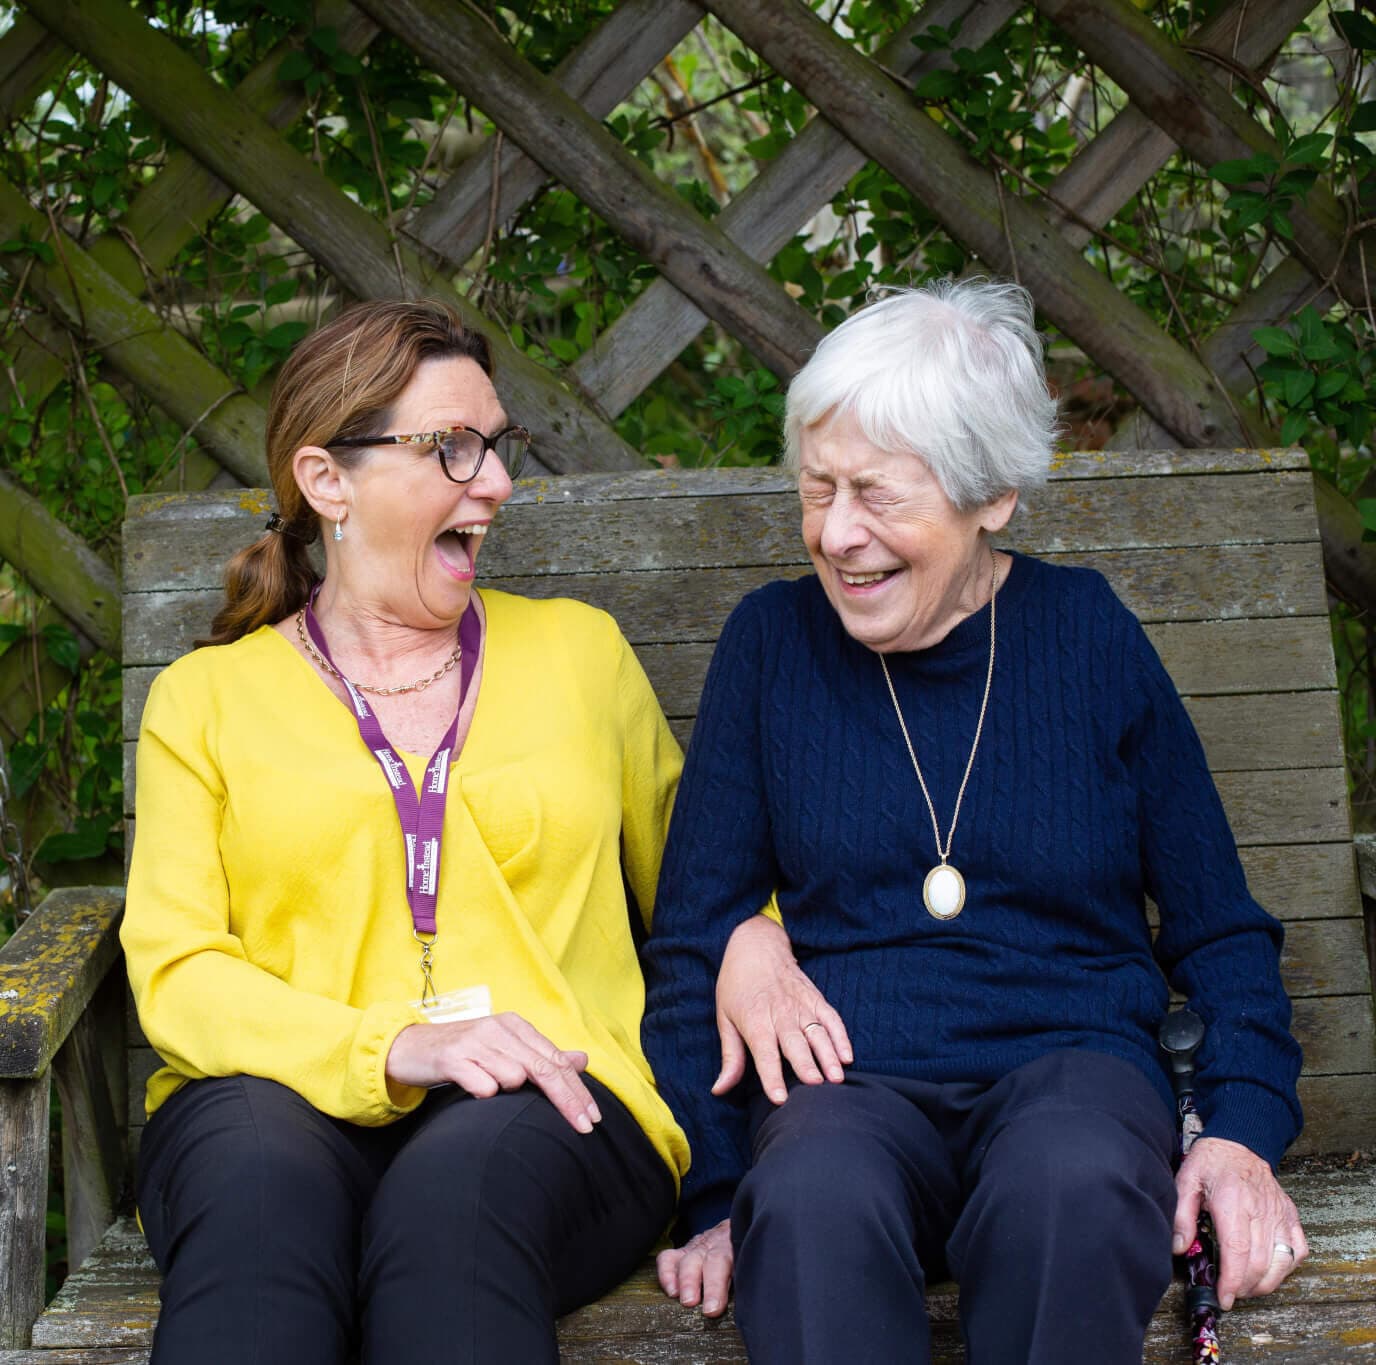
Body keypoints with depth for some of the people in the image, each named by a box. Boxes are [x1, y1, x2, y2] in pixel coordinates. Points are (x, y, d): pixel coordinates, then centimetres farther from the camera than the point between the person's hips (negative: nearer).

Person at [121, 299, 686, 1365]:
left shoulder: (578, 649, 20)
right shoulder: (205, 697, 14)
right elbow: (174, 970, 3)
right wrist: (392, 1050, -15)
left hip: (547, 1110, 1)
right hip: (281, 1096, 0)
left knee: (459, 1188, -36)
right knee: (258, 1186, -38)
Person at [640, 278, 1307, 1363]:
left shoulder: (1088, 634, 6)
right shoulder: (773, 642, 7)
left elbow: (1218, 929, 12)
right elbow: (695, 936, 8)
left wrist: (1243, 1133, -4)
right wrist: (715, 1197, -1)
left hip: (1069, 1058, 1)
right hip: (847, 1077, 0)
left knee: (1074, 1184, -36)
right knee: (810, 1202, -37)